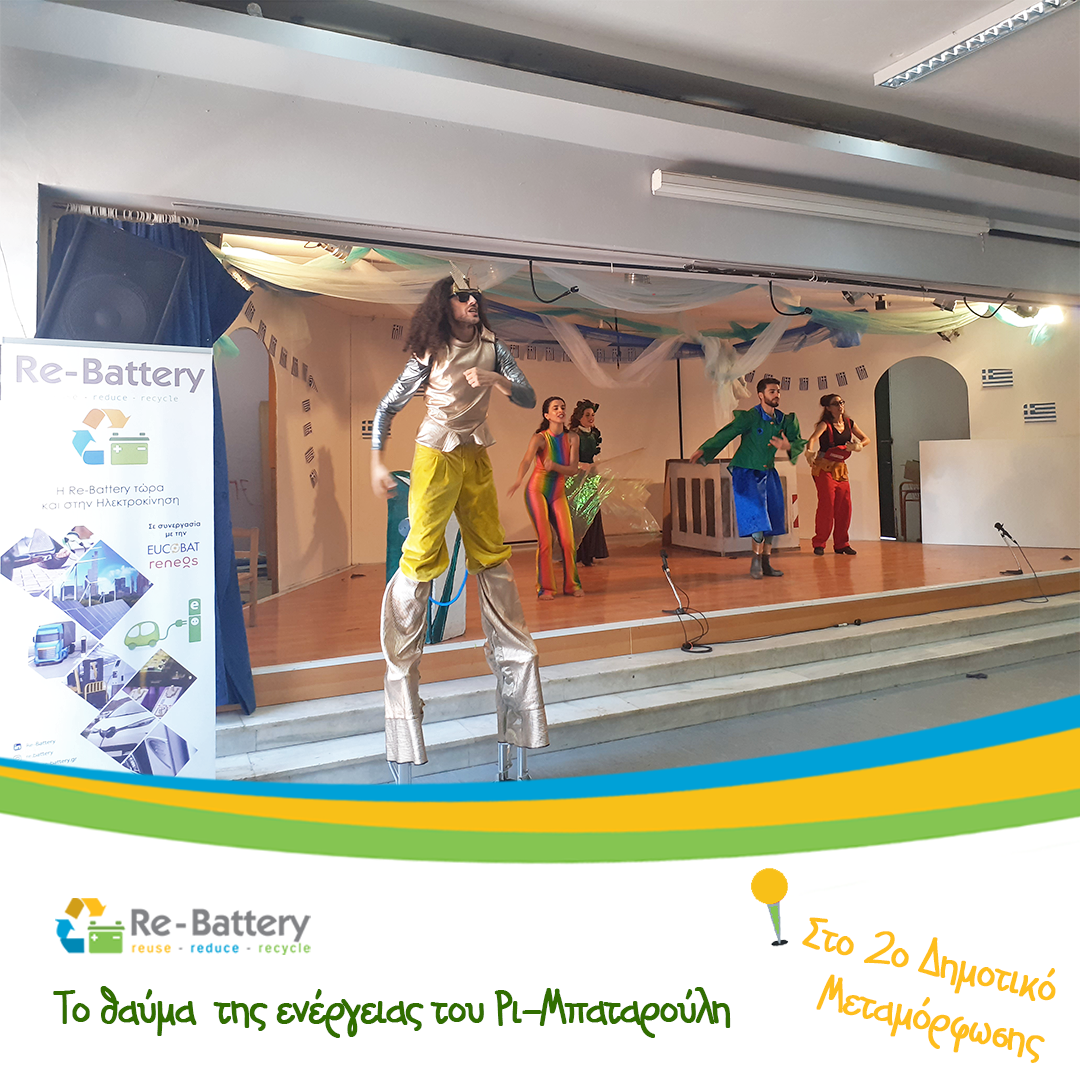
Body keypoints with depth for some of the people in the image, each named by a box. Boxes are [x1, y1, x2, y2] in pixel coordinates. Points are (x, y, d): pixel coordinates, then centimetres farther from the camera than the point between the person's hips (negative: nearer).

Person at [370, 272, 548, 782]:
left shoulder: (492, 349, 7)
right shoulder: (428, 355, -2)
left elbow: (528, 398, 0)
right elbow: (386, 409, 2)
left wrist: (494, 378, -17)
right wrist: (376, 464, -4)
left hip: (477, 458, 4)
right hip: (436, 457, -4)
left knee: (491, 555, 7)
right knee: (421, 555, -7)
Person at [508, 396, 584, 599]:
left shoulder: (571, 438, -1)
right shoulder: (540, 438, -13)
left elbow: (573, 469, -6)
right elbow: (526, 460, -30)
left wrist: (554, 466, -25)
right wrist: (518, 480, -49)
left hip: (558, 493, 4)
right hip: (537, 491, -4)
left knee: (567, 540, -2)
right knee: (545, 540, -8)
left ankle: (571, 584, 15)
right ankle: (545, 588, 4)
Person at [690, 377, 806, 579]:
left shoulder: (784, 420, 3)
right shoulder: (749, 417, -13)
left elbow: (800, 443, 7)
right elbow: (726, 434, -19)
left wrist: (788, 446, -17)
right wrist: (704, 450, -31)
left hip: (768, 473, 6)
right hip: (746, 473, -6)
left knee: (772, 518, 6)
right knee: (758, 516, -13)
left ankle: (765, 563, 16)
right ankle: (756, 561, 2)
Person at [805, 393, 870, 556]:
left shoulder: (849, 423, 9)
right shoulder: (825, 424, -9)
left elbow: (865, 439, 13)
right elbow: (813, 438, -26)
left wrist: (858, 445, -10)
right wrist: (809, 451, -47)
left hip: (841, 468, 6)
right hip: (823, 468, -6)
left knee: (844, 505, 0)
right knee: (826, 504, -12)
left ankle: (841, 544, 10)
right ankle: (819, 544, -3)